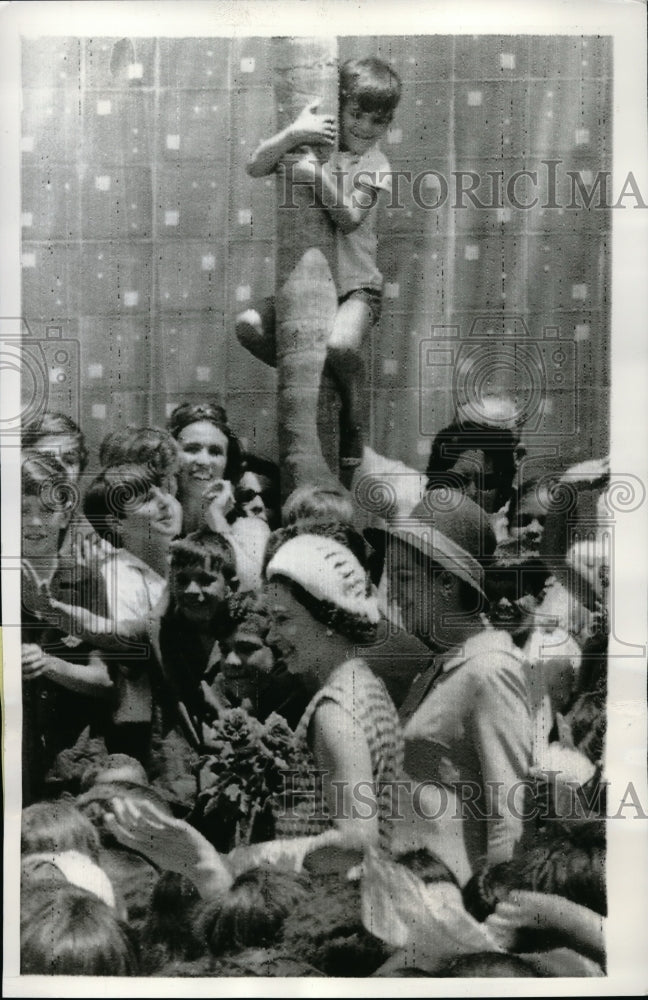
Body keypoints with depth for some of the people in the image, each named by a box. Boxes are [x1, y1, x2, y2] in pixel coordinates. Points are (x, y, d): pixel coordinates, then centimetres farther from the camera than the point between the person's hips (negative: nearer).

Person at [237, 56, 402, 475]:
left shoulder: (376, 167, -1)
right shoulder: (312, 145, 7)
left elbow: (349, 218, -17)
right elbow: (255, 168, -7)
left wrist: (317, 176, -26)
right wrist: (293, 133, -20)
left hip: (356, 284, -4)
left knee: (341, 344, -33)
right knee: (249, 325, -16)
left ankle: (353, 430, -6)